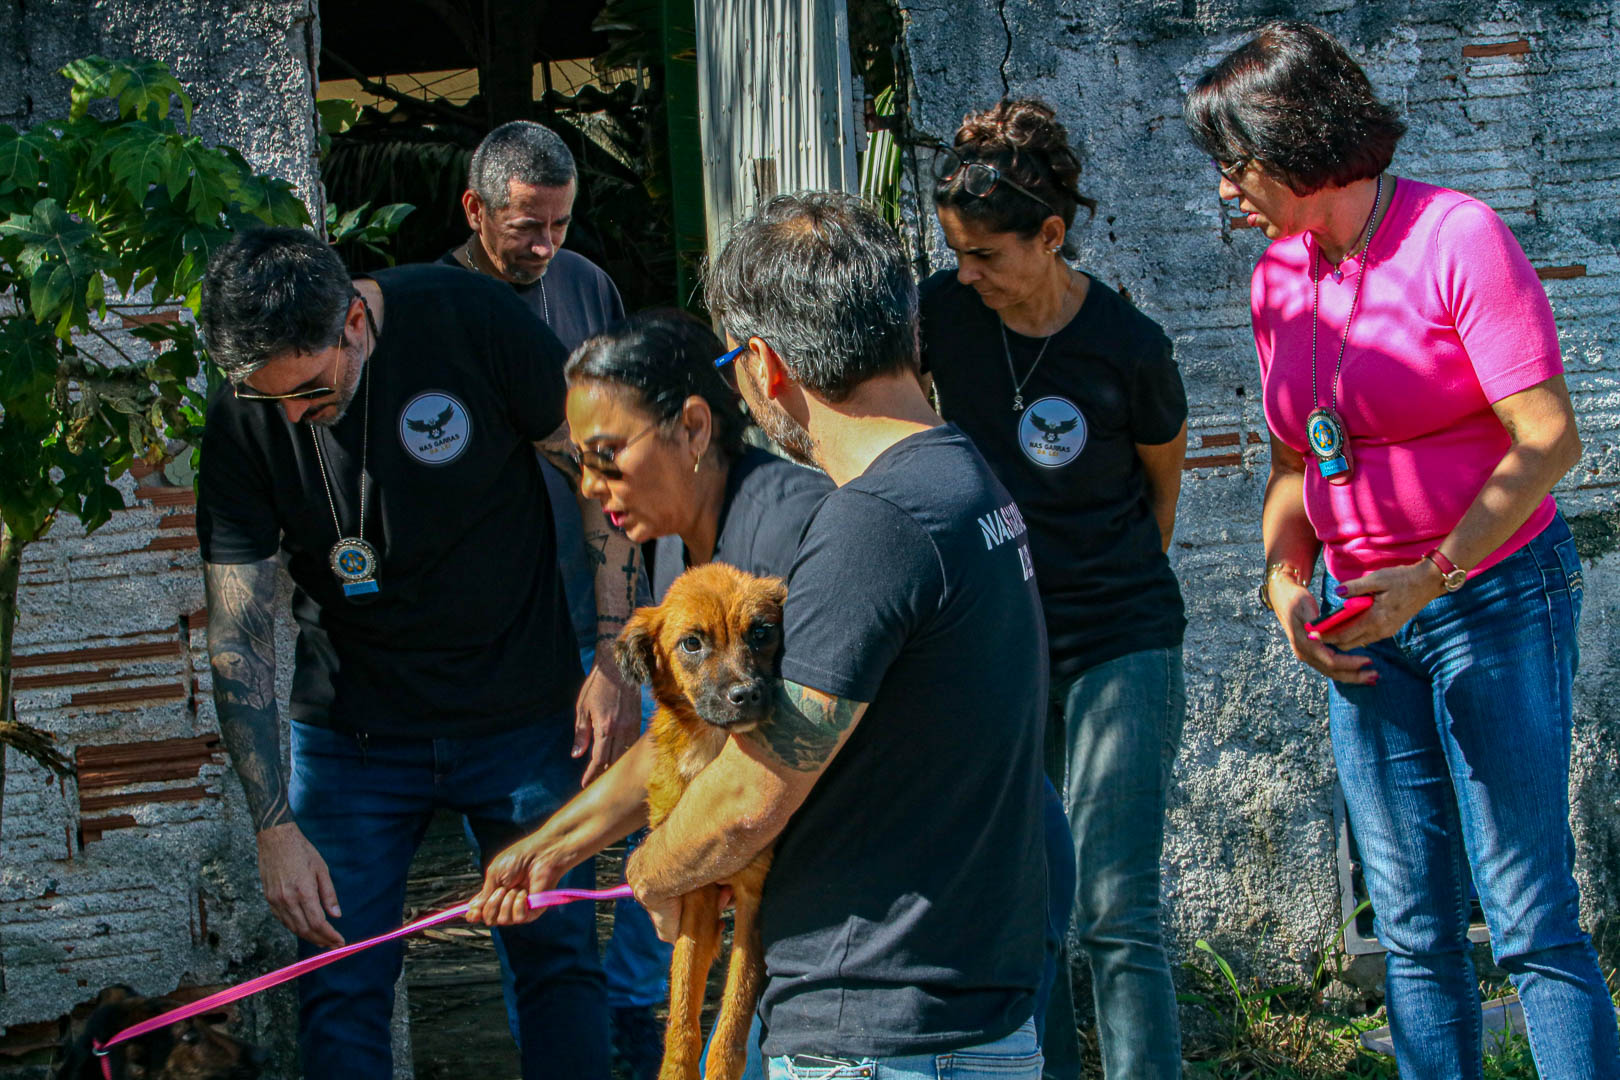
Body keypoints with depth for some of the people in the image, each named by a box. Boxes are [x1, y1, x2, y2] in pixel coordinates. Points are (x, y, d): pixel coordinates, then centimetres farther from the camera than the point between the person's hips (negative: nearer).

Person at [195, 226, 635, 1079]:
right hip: (353, 731, 1)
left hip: (522, 715, -1)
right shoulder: (242, 425, -12)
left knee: (557, 963, 6)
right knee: (340, 993, 0)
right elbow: (237, 636, -9)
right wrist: (274, 825, -14)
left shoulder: (468, 319, -17)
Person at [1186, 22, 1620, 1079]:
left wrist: (1432, 577, -22)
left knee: (1533, 922, -8)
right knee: (1415, 930, 7)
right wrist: (1285, 578, -1)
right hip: (1366, 619, 6)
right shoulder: (1279, 276, 8)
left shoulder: (1457, 238, -13)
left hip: (1493, 594, -6)